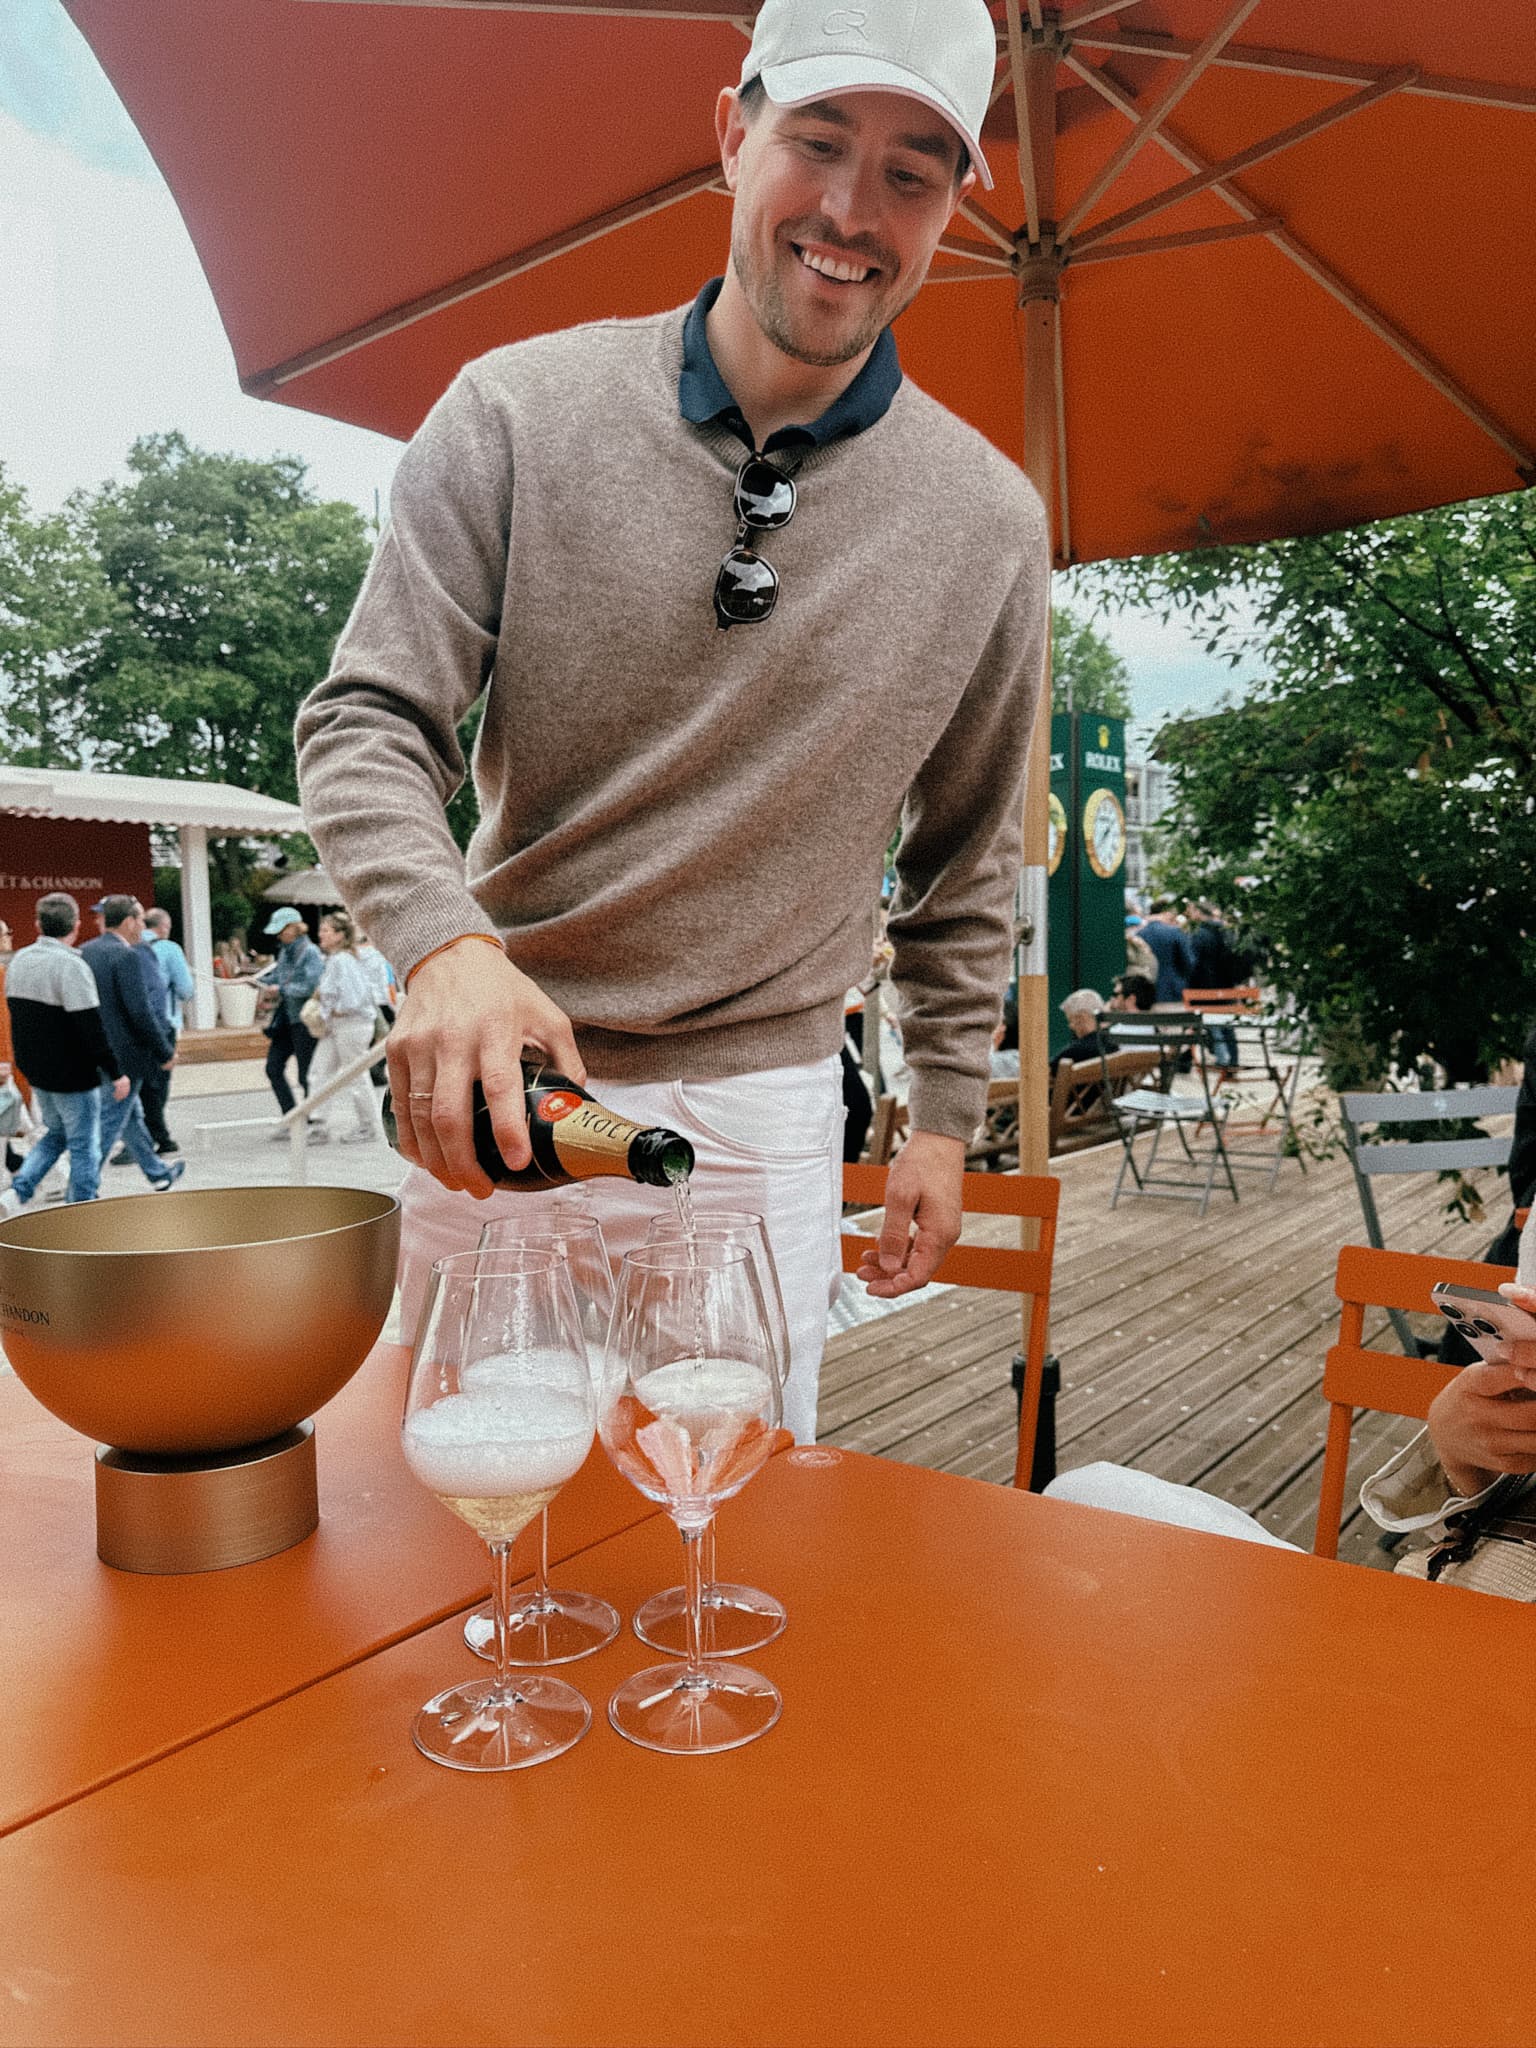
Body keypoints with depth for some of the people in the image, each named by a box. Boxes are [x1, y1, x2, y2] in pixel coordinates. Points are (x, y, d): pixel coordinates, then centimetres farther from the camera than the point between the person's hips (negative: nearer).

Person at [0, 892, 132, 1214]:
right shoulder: (71, 965, -21)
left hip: (34, 1069, 8)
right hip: (72, 1076, -8)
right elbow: (91, 1028, -23)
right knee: (84, 1146, 4)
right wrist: (116, 1073, -18)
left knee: (56, 1133, 24)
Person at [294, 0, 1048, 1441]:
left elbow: (967, 861, 8)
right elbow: (366, 724, -8)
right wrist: (445, 942, -27)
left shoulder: (988, 522, 0)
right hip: (494, 1085, 0)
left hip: (761, 1111, 1)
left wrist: (946, 1114, 8)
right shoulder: (517, 413, -6)